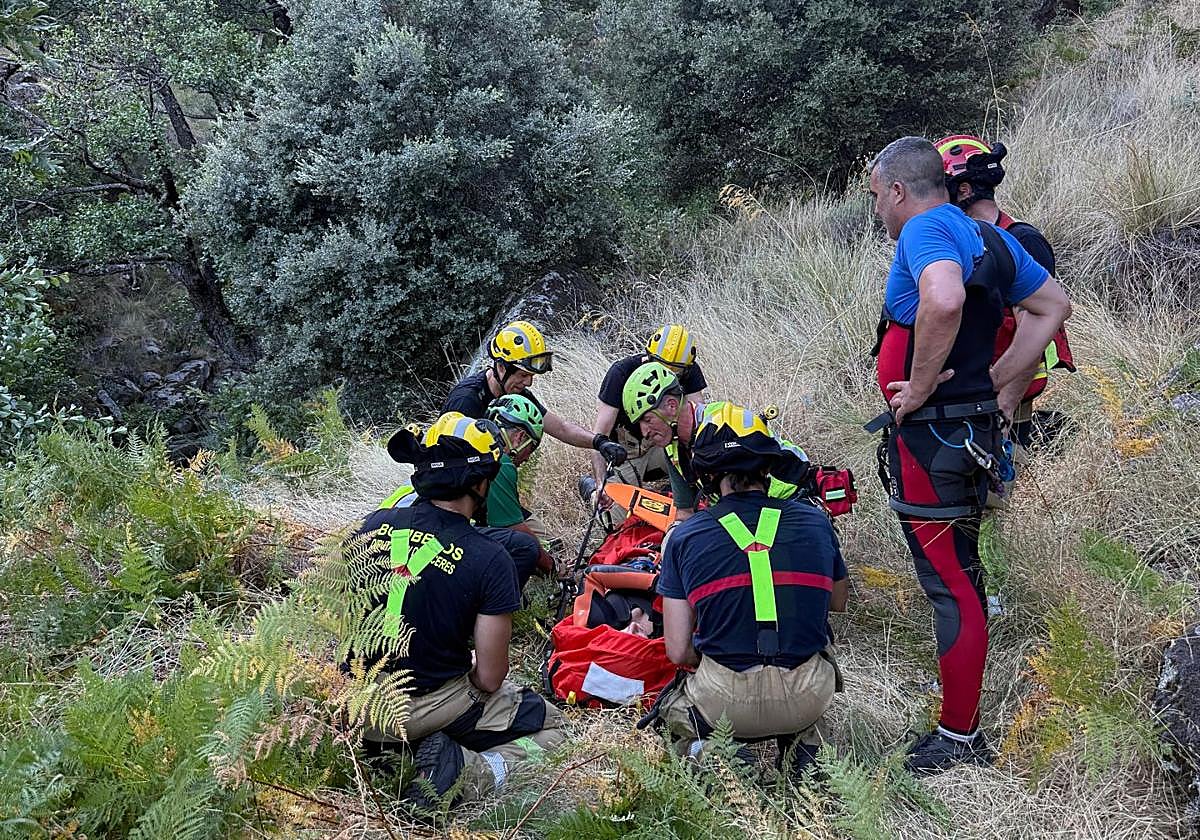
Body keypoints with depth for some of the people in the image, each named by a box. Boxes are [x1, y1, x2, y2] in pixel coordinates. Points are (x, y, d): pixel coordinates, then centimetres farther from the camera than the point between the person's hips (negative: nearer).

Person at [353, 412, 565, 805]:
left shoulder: (373, 525, -5)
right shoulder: (489, 560, -18)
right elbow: (490, 678, -12)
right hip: (430, 708, -5)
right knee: (550, 727, 17)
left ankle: (377, 752, 8)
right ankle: (474, 772, -11)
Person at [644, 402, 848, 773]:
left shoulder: (685, 537, -4)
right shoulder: (815, 522, 1)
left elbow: (678, 652, -2)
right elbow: (839, 602, 20)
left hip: (726, 702, -2)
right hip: (808, 698, 2)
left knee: (673, 702, 32)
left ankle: (704, 745, 0)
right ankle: (802, 737, 11)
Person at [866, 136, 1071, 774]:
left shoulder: (926, 229, -16)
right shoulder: (986, 236, 13)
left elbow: (944, 299, -38)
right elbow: (1053, 307, 20)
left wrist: (920, 386, -25)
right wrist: (992, 382, 14)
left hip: (929, 435, -10)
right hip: (974, 429, 10)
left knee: (949, 585, -3)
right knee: (961, 572, 21)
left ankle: (959, 740, 7)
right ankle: (964, 717, 36)